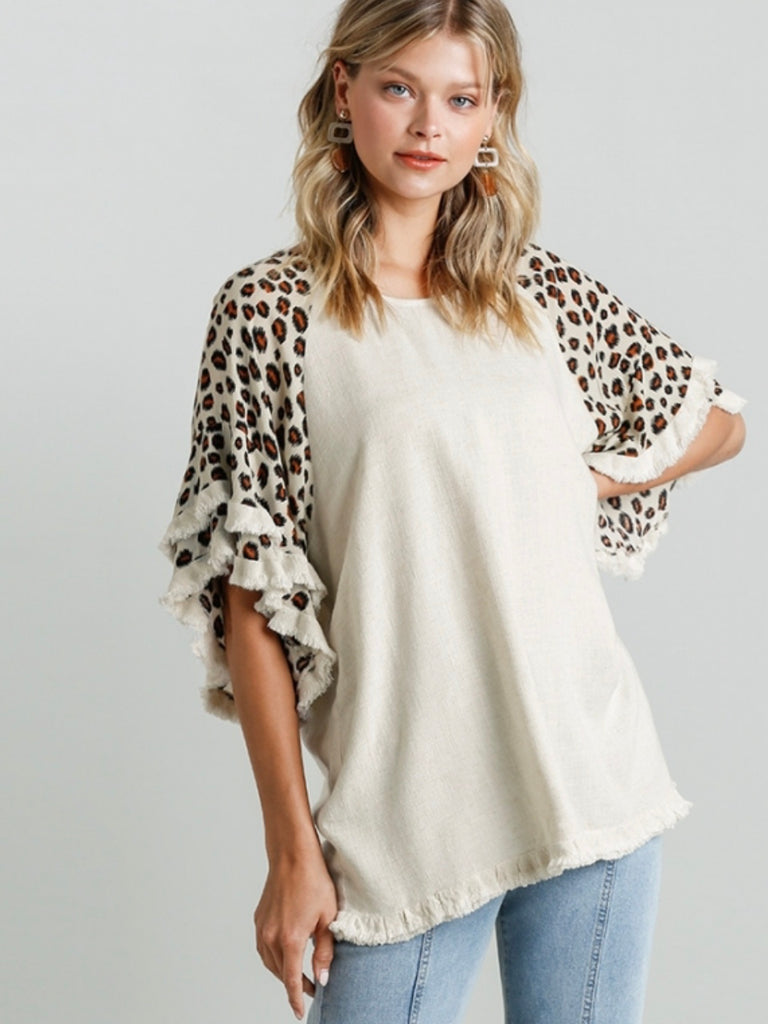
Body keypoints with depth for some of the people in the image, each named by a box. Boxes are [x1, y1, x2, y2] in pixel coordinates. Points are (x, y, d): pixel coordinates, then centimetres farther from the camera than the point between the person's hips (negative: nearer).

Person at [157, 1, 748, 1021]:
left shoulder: (546, 290, 7)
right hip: (408, 812, -3)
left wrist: (574, 478, 5)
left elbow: (718, 419, 21)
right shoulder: (269, 310, -3)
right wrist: (291, 847, -7)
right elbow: (251, 594, -5)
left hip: (592, 774, 3)